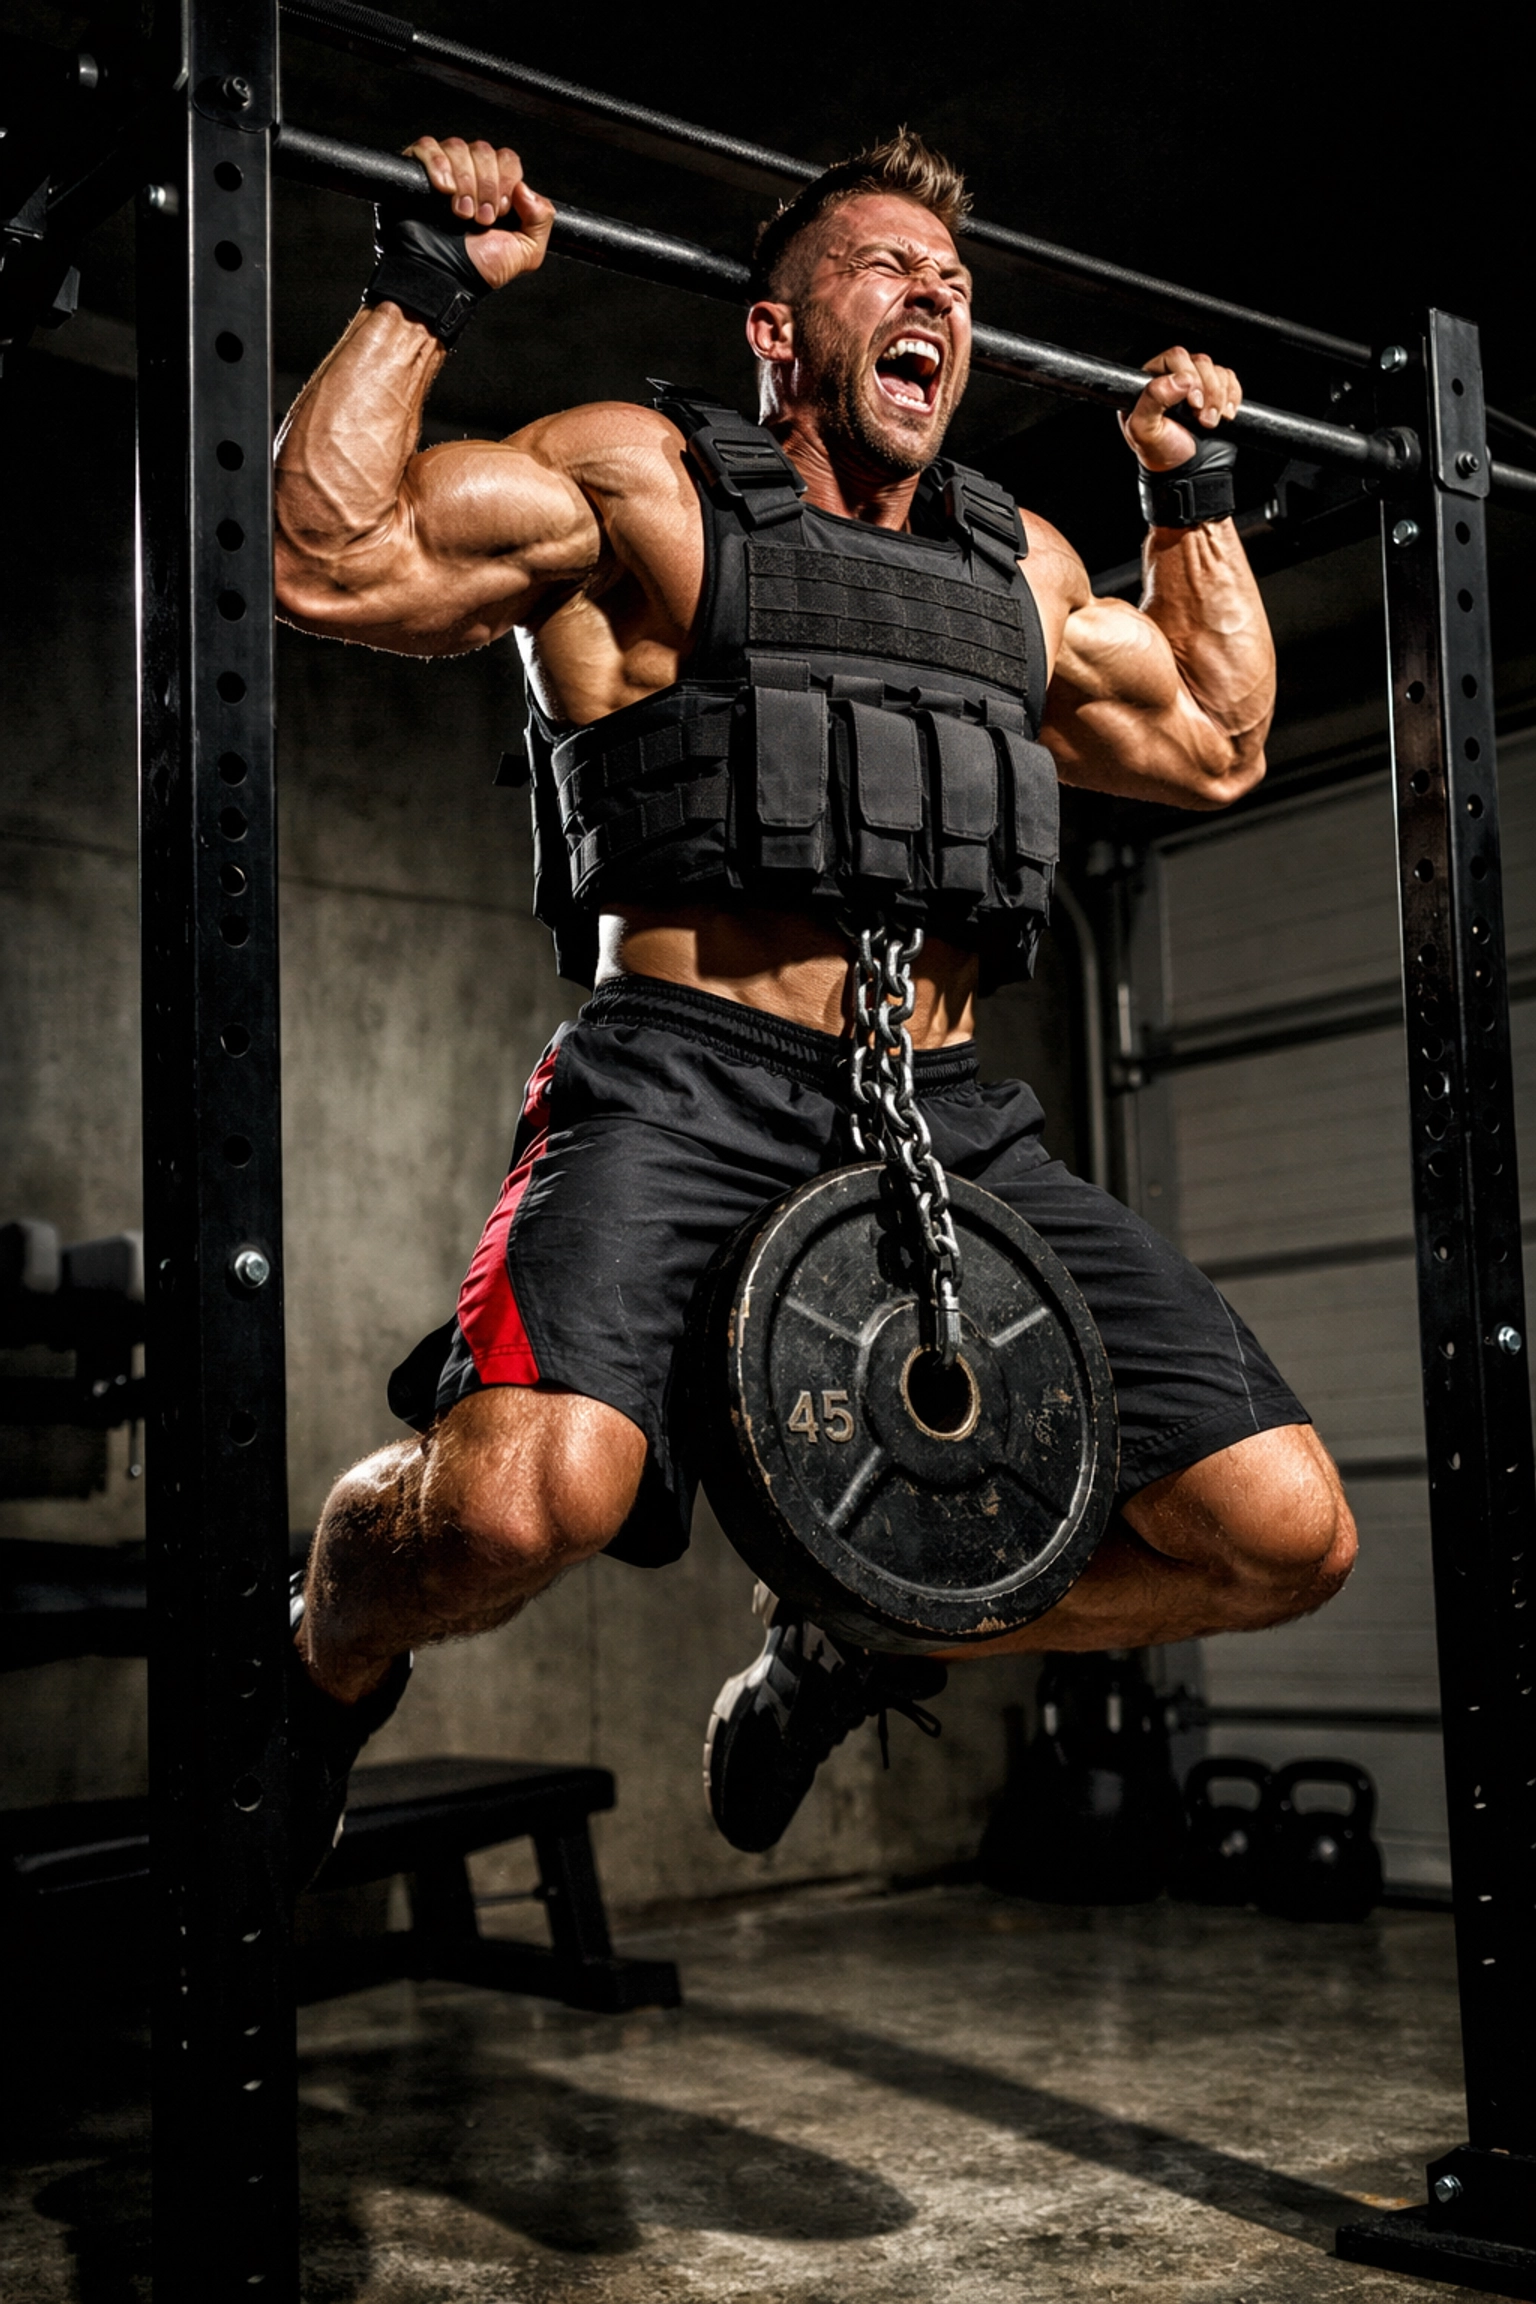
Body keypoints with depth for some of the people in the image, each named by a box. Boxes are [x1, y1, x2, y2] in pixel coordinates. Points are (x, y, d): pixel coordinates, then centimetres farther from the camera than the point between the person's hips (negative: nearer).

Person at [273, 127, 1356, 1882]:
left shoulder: (1025, 567, 25)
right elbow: (328, 558, -3)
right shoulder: (642, 484, 8)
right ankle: (332, 1658, 5)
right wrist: (430, 286, 2)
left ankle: (864, 1638, 22)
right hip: (686, 1091, -5)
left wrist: (1194, 489, 37)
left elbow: (1217, 746, 37)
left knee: (1285, 1537, -3)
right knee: (524, 1503, -34)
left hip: (953, 1126, 6)